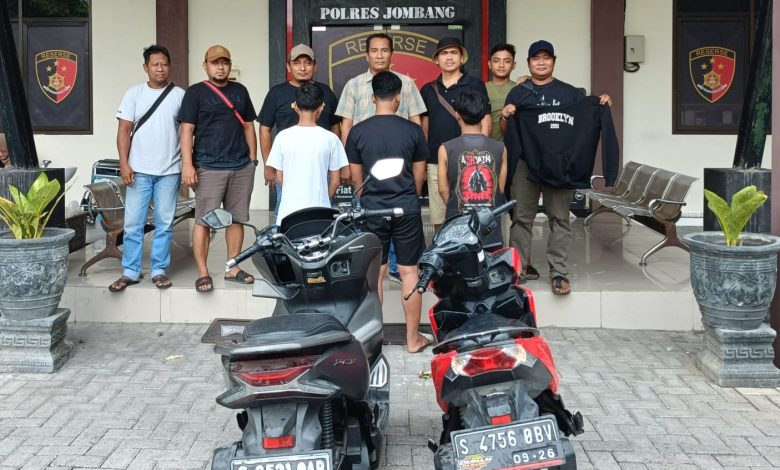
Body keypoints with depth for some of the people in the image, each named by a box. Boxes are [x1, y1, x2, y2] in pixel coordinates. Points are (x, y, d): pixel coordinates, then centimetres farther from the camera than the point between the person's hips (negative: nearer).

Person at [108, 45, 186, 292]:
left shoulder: (179, 95, 3)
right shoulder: (134, 93, 4)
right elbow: (124, 130, 2)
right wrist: (124, 164, -7)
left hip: (169, 171, 0)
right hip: (139, 170, 0)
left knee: (164, 223, 5)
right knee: (133, 223, 1)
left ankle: (159, 270, 15)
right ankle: (130, 272, 10)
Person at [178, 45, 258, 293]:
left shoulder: (240, 91, 14)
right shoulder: (195, 93, 1)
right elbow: (187, 130, -4)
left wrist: (252, 158, 12)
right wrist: (187, 164, -12)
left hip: (242, 166, 5)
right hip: (209, 167, -4)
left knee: (236, 219, 8)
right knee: (204, 220, -4)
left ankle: (233, 268, 18)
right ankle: (203, 273, 3)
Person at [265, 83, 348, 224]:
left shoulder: (283, 137, -2)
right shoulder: (330, 138, -4)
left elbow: (280, 178, 5)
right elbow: (335, 181, 1)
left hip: (290, 210, 1)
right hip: (320, 210, -1)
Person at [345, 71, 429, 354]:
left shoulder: (358, 132, -3)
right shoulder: (413, 131, -4)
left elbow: (356, 176, 5)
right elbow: (419, 175, 5)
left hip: (372, 210, 1)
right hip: (407, 209, 0)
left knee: (375, 273, 8)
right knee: (409, 272, 5)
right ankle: (413, 338, 12)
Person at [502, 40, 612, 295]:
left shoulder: (570, 92, 13)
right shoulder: (517, 93, 15)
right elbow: (505, 131, 13)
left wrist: (602, 105, -6)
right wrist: (505, 116, -8)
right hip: (524, 162, 1)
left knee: (559, 218, -1)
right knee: (521, 217, 2)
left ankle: (559, 273, 2)